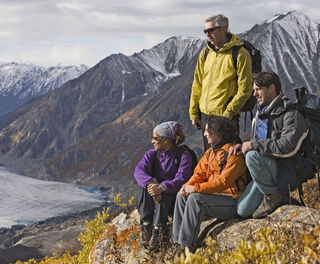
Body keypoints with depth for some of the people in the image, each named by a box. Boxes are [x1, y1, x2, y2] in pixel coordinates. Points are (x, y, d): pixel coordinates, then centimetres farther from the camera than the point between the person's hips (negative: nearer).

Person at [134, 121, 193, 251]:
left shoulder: (183, 155, -10)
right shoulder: (152, 154, 4)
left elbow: (181, 178, -24)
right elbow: (139, 170, -14)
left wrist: (162, 187, -41)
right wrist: (151, 183, -36)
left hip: (175, 195, -4)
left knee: (164, 191, -36)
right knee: (144, 186, -27)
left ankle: (158, 229, -41)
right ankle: (146, 225, -30)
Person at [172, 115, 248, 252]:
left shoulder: (234, 153, -16)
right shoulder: (211, 152, 13)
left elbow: (223, 182, -24)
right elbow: (200, 173, 11)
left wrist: (196, 188, -25)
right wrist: (187, 186, -11)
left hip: (232, 201, -9)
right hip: (214, 195, 9)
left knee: (195, 198, -28)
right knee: (181, 195, -6)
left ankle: (187, 245, -26)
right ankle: (177, 241, -7)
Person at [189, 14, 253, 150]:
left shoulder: (240, 54, -10)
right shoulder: (205, 53, 9)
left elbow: (245, 89, -12)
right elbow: (197, 85, 14)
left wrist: (229, 112, -17)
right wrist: (193, 113, 10)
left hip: (226, 115, -6)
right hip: (205, 114, 6)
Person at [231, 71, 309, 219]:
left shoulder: (291, 114, -13)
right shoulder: (261, 113, 16)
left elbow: (287, 147, -27)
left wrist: (253, 145, -22)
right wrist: (242, 146, 5)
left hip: (285, 170, -7)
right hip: (266, 173, 8)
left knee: (252, 156, -34)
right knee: (243, 210, -7)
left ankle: (276, 196, -15)